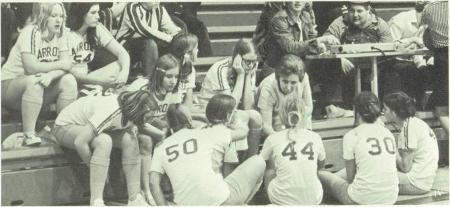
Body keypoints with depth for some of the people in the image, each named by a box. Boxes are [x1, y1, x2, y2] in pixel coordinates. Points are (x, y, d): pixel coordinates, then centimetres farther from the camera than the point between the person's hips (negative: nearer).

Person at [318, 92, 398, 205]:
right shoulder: (388, 133, 7)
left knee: (321, 175, 16)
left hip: (363, 201, -6)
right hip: (391, 198, 6)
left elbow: (350, 176, -4)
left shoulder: (352, 136, -8)